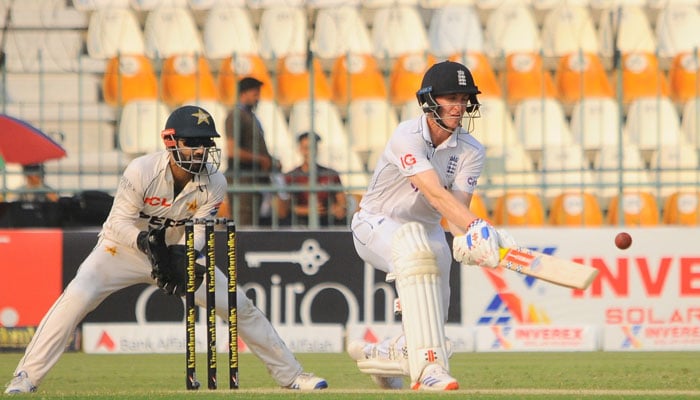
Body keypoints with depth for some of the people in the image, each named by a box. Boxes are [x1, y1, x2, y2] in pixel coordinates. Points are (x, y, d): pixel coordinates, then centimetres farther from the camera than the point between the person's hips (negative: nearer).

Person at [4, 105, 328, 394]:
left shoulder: (214, 183, -17)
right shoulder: (141, 172, -27)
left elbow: (198, 232, -15)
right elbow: (119, 222, -23)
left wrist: (181, 261, -35)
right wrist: (144, 240, -44)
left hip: (180, 251, 3)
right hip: (125, 247, -3)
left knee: (239, 306, -2)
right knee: (76, 297, -25)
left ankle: (290, 375, 14)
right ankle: (27, 376, -19)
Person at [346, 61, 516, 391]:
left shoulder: (470, 152, -8)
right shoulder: (407, 137, -25)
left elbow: (457, 206, -21)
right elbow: (435, 194, -38)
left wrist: (466, 238, -44)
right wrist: (477, 227, -53)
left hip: (426, 231, 6)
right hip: (376, 226, -6)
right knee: (416, 245, -40)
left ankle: (377, 354, 35)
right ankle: (428, 367, -50)